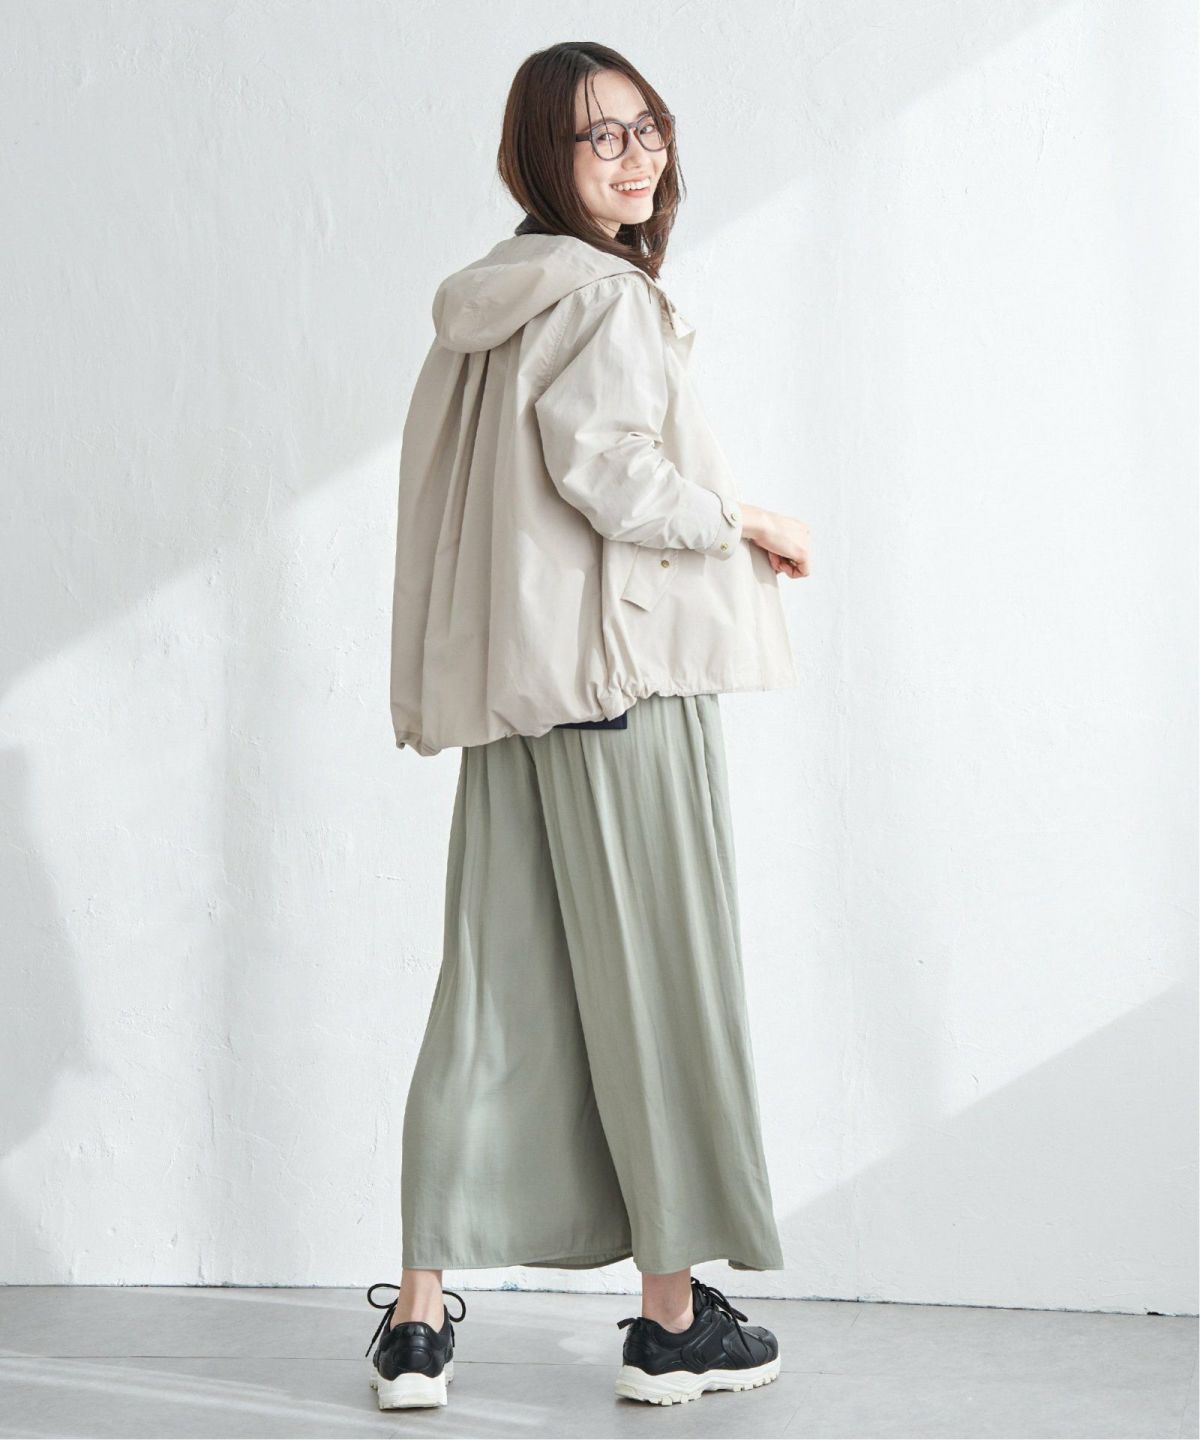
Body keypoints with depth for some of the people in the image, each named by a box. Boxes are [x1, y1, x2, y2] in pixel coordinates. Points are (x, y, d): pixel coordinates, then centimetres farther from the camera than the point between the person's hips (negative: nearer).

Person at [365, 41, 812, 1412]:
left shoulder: (487, 300, 18)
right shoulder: (599, 294, -9)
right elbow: (604, 465, -20)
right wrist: (746, 521, -5)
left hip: (515, 684, 8)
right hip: (624, 674, -8)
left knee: (493, 990, 7)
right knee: (657, 984, 1)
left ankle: (419, 1313, 7)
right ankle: (674, 1315, 10)